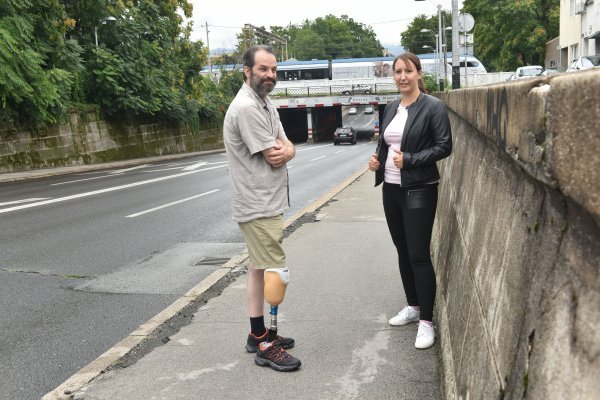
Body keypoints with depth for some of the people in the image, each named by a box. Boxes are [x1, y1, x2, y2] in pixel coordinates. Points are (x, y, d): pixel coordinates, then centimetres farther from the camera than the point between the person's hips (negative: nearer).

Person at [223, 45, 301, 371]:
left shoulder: (266, 105, 13)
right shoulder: (246, 107, -19)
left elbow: (286, 150, 9)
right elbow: (275, 156, -20)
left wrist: (285, 150, -14)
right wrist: (281, 150, 2)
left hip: (264, 202, 10)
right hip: (259, 205, -10)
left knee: (258, 269, 15)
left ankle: (258, 334, 26)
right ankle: (265, 345, 5)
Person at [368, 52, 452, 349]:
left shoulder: (433, 107, -8)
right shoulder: (391, 108, 12)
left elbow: (444, 146, -12)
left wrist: (410, 159, -21)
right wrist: (377, 159, 2)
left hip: (419, 190, -7)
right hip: (391, 188, 7)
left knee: (419, 254, -5)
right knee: (402, 251, 15)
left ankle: (426, 321, 6)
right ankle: (413, 306, 31)